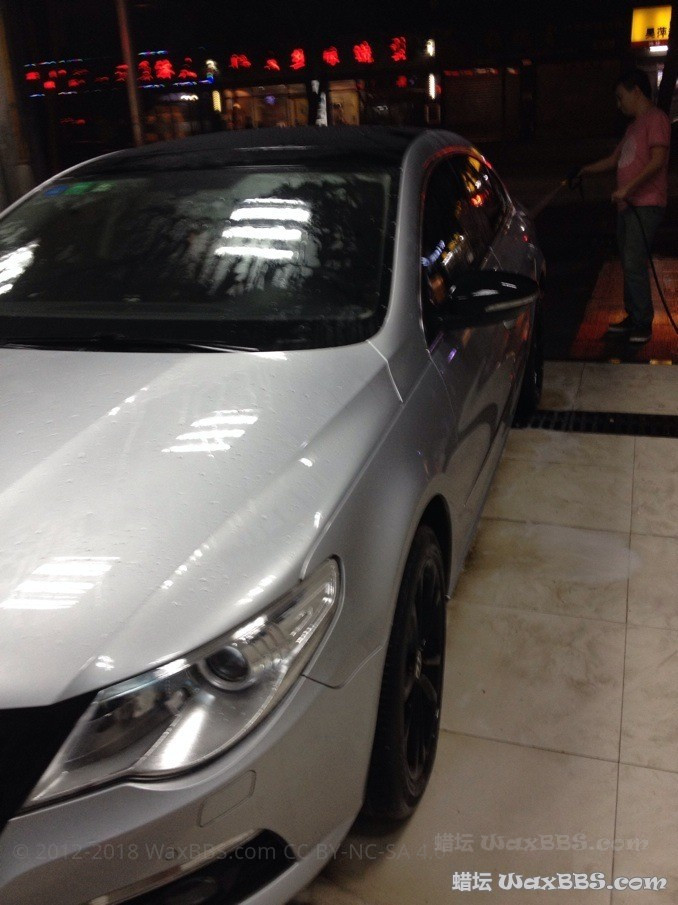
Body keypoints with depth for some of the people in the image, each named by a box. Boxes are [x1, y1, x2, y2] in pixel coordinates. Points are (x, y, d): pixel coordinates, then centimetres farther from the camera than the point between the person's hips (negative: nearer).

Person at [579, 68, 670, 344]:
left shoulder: (656, 118, -7)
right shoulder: (634, 125, 23)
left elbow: (658, 160, -18)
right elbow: (614, 160, 31)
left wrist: (627, 188, -22)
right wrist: (584, 171, 25)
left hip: (646, 205, -9)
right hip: (627, 205, 9)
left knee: (634, 264, -14)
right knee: (629, 264, 9)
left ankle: (643, 324, -8)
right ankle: (633, 318, 16)